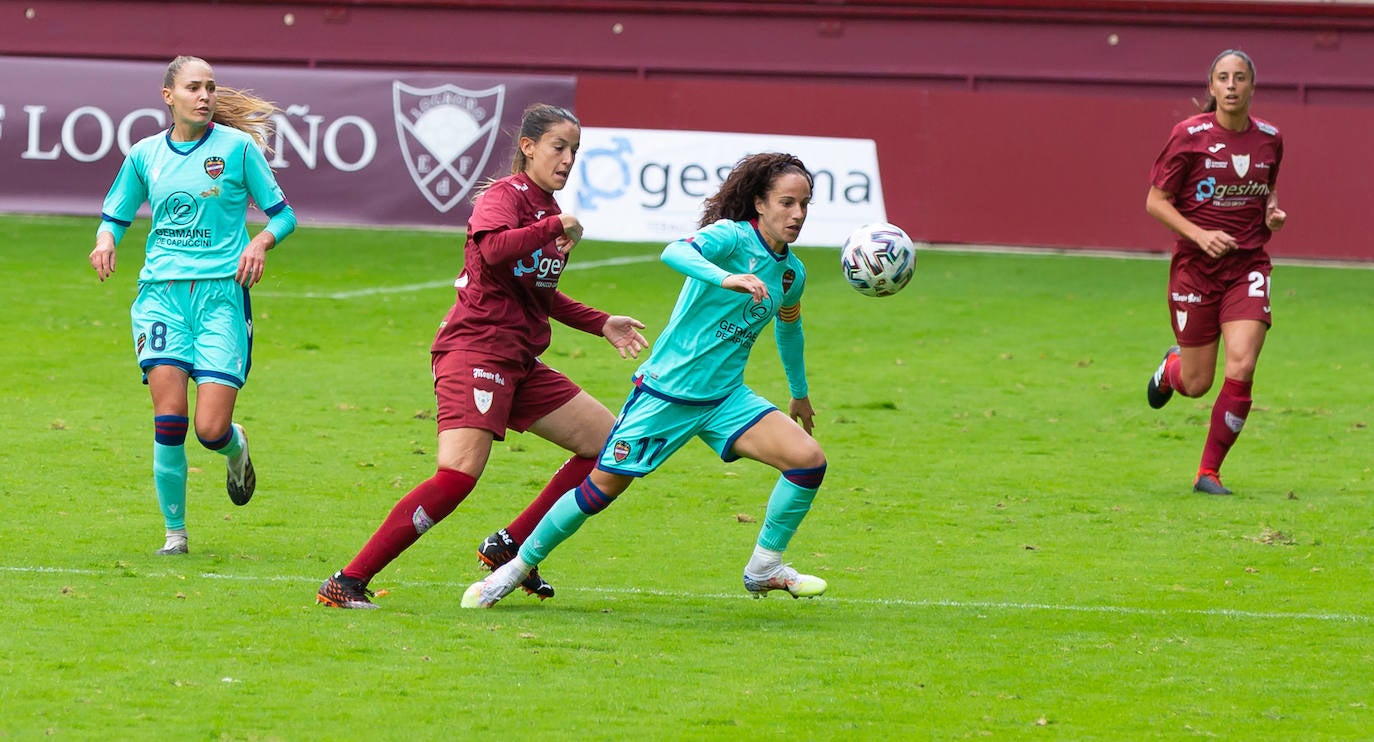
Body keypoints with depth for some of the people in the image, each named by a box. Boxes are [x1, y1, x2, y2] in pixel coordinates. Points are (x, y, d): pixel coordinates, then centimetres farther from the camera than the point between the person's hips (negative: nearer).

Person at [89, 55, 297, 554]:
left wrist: (261, 242, -15)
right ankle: (174, 531, 1)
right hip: (162, 293, 2)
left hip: (222, 293, -2)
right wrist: (106, 239, -1)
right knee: (169, 416, -14)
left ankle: (235, 448, 28)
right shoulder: (145, 154, 10)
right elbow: (115, 215, 22)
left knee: (211, 429, -11)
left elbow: (283, 214, 6)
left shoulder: (237, 146, 2)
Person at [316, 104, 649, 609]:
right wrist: (556, 226, -20)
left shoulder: (547, 209, 19)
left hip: (519, 362, 10)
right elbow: (494, 249, -31)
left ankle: (511, 549, 13)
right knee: (459, 474, -25)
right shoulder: (504, 196, -7)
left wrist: (601, 324, 29)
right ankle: (347, 582, -24)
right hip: (475, 350, -10)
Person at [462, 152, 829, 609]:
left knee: (809, 460, -12)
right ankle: (520, 566, 19)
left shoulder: (792, 272, 6)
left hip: (724, 398, 6)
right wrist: (726, 279, -56)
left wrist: (800, 394, 39)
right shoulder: (731, 236, -16)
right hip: (666, 392, -6)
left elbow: (788, 328, 28)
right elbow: (675, 252, -38)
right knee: (601, 488, -2)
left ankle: (764, 571, 4)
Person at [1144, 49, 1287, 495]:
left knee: (1241, 368, -16)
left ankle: (1209, 472, -1)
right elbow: (1156, 201, -6)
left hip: (1248, 266, 2)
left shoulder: (1269, 139, 3)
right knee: (1197, 384, 5)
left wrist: (1274, 212, -1)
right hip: (1196, 268, -2)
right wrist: (1200, 235, -19)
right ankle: (1171, 366, 45)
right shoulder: (1189, 136, -9)